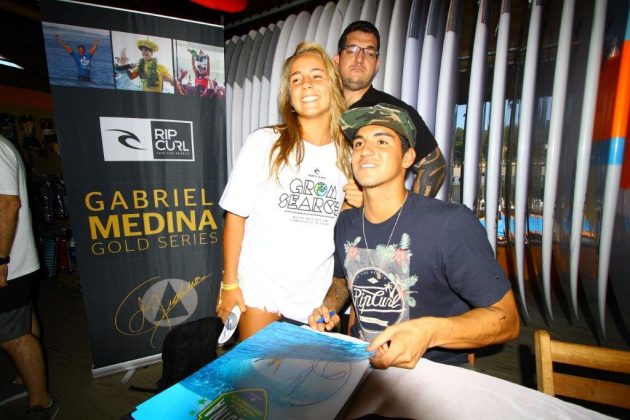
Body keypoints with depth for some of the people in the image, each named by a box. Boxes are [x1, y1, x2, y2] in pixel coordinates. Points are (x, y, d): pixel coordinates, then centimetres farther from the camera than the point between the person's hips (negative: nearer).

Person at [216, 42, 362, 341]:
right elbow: (236, 215, -8)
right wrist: (229, 284, -7)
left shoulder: (348, 153, 1)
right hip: (260, 290, -2)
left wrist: (357, 204, -9)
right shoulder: (265, 142, -10)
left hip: (318, 293, 3)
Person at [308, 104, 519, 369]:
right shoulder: (346, 224, -1)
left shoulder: (452, 223, -18)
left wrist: (430, 331, -27)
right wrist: (327, 308, -2)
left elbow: (506, 319, -11)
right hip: (361, 362, 3)